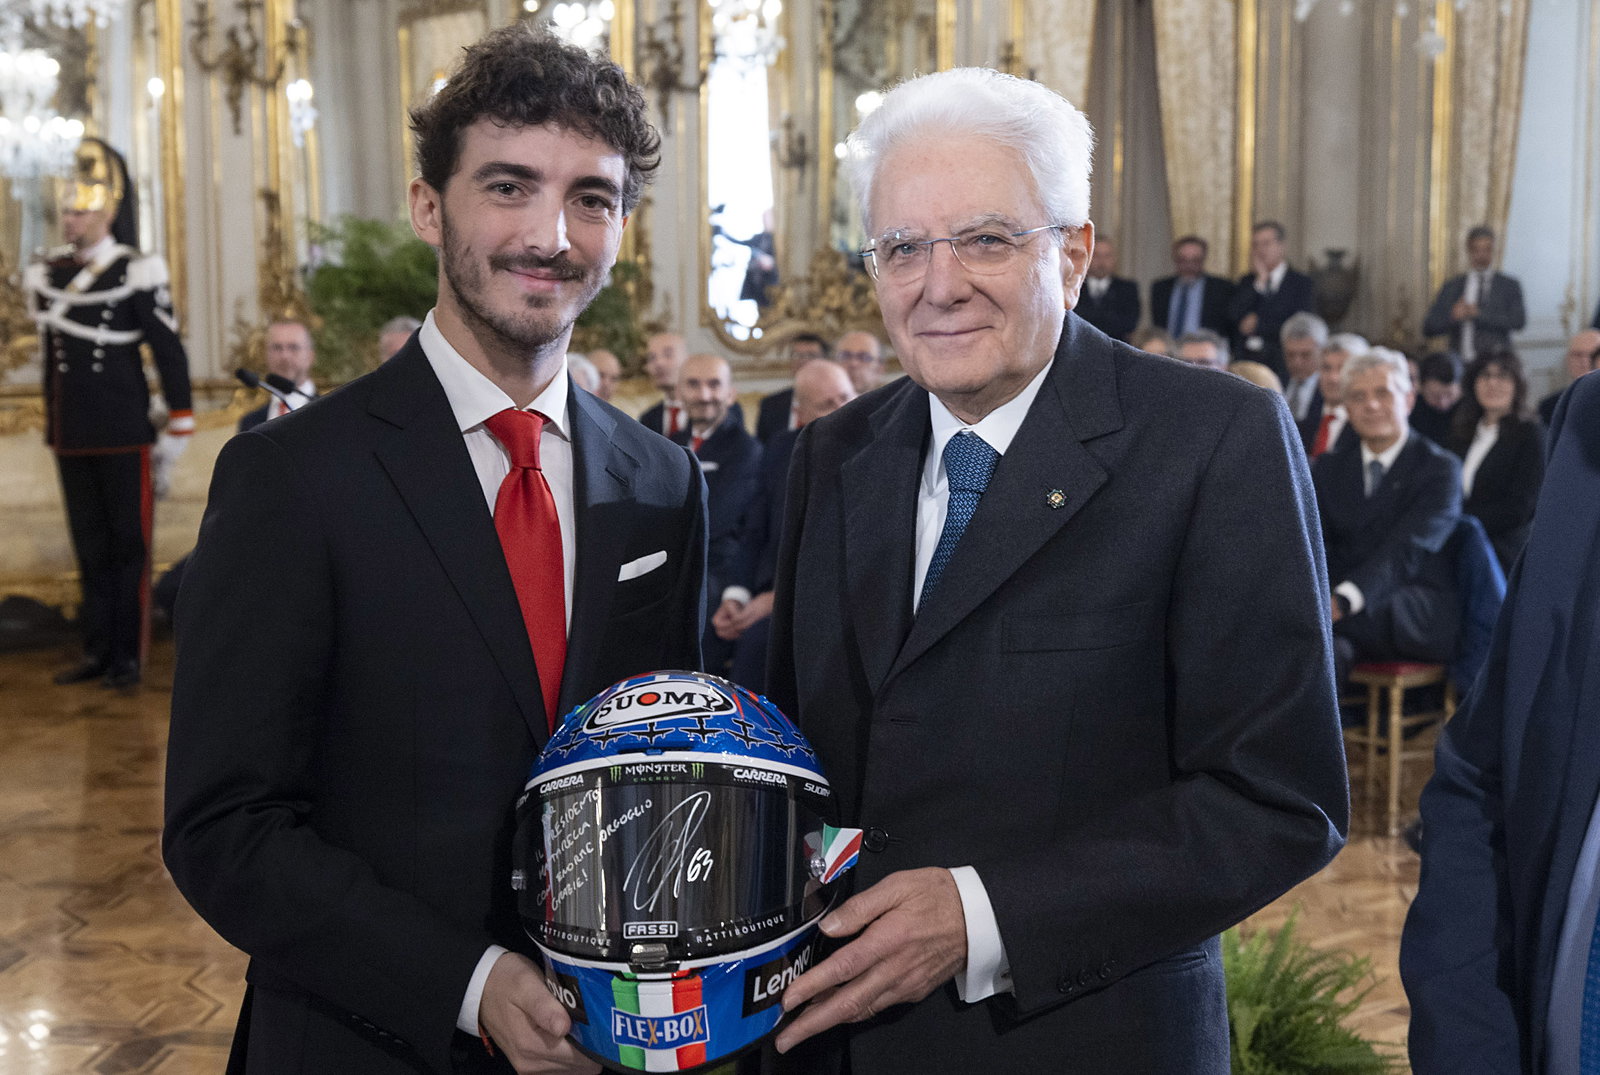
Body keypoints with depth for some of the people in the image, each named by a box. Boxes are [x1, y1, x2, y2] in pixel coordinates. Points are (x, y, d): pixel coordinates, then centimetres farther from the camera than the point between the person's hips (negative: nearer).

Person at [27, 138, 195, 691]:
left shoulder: (137, 274, -9)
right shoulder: (45, 276, 8)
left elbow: (171, 355, -7)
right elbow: (52, 357, 17)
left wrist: (175, 436, -8)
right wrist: (53, 428, 19)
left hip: (125, 438, -5)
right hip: (71, 440, 5)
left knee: (128, 546, 3)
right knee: (90, 548, 12)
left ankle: (129, 657, 11)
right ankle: (97, 651, 20)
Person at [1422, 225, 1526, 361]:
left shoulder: (1509, 285, 10)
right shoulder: (1451, 287, 12)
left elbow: (1518, 321, -4)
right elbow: (1428, 328, 7)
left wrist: (1479, 314, -10)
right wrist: (1452, 317, -12)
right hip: (1461, 364, 1)